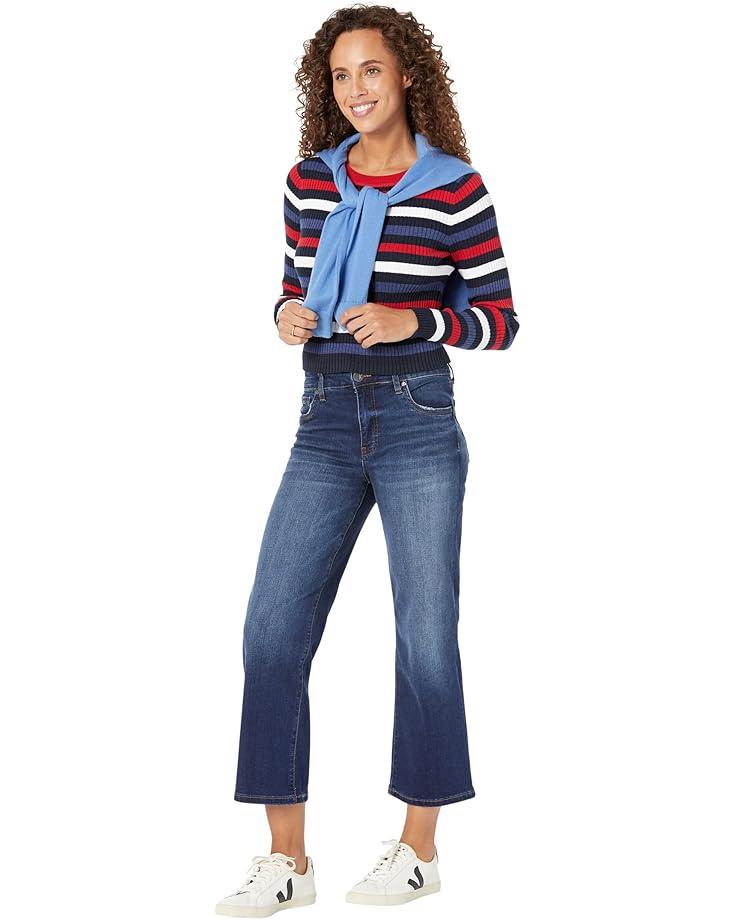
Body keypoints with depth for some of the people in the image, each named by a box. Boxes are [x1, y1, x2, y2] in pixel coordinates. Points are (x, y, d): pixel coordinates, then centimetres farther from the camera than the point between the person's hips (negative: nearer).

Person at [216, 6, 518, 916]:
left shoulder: (457, 189, -4)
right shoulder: (308, 181, 7)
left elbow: (500, 319, 0)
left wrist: (413, 321, -16)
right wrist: (288, 318, -5)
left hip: (419, 423, -4)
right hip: (324, 424, 4)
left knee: (425, 634, 2)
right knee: (271, 630, -3)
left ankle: (418, 847, 18)